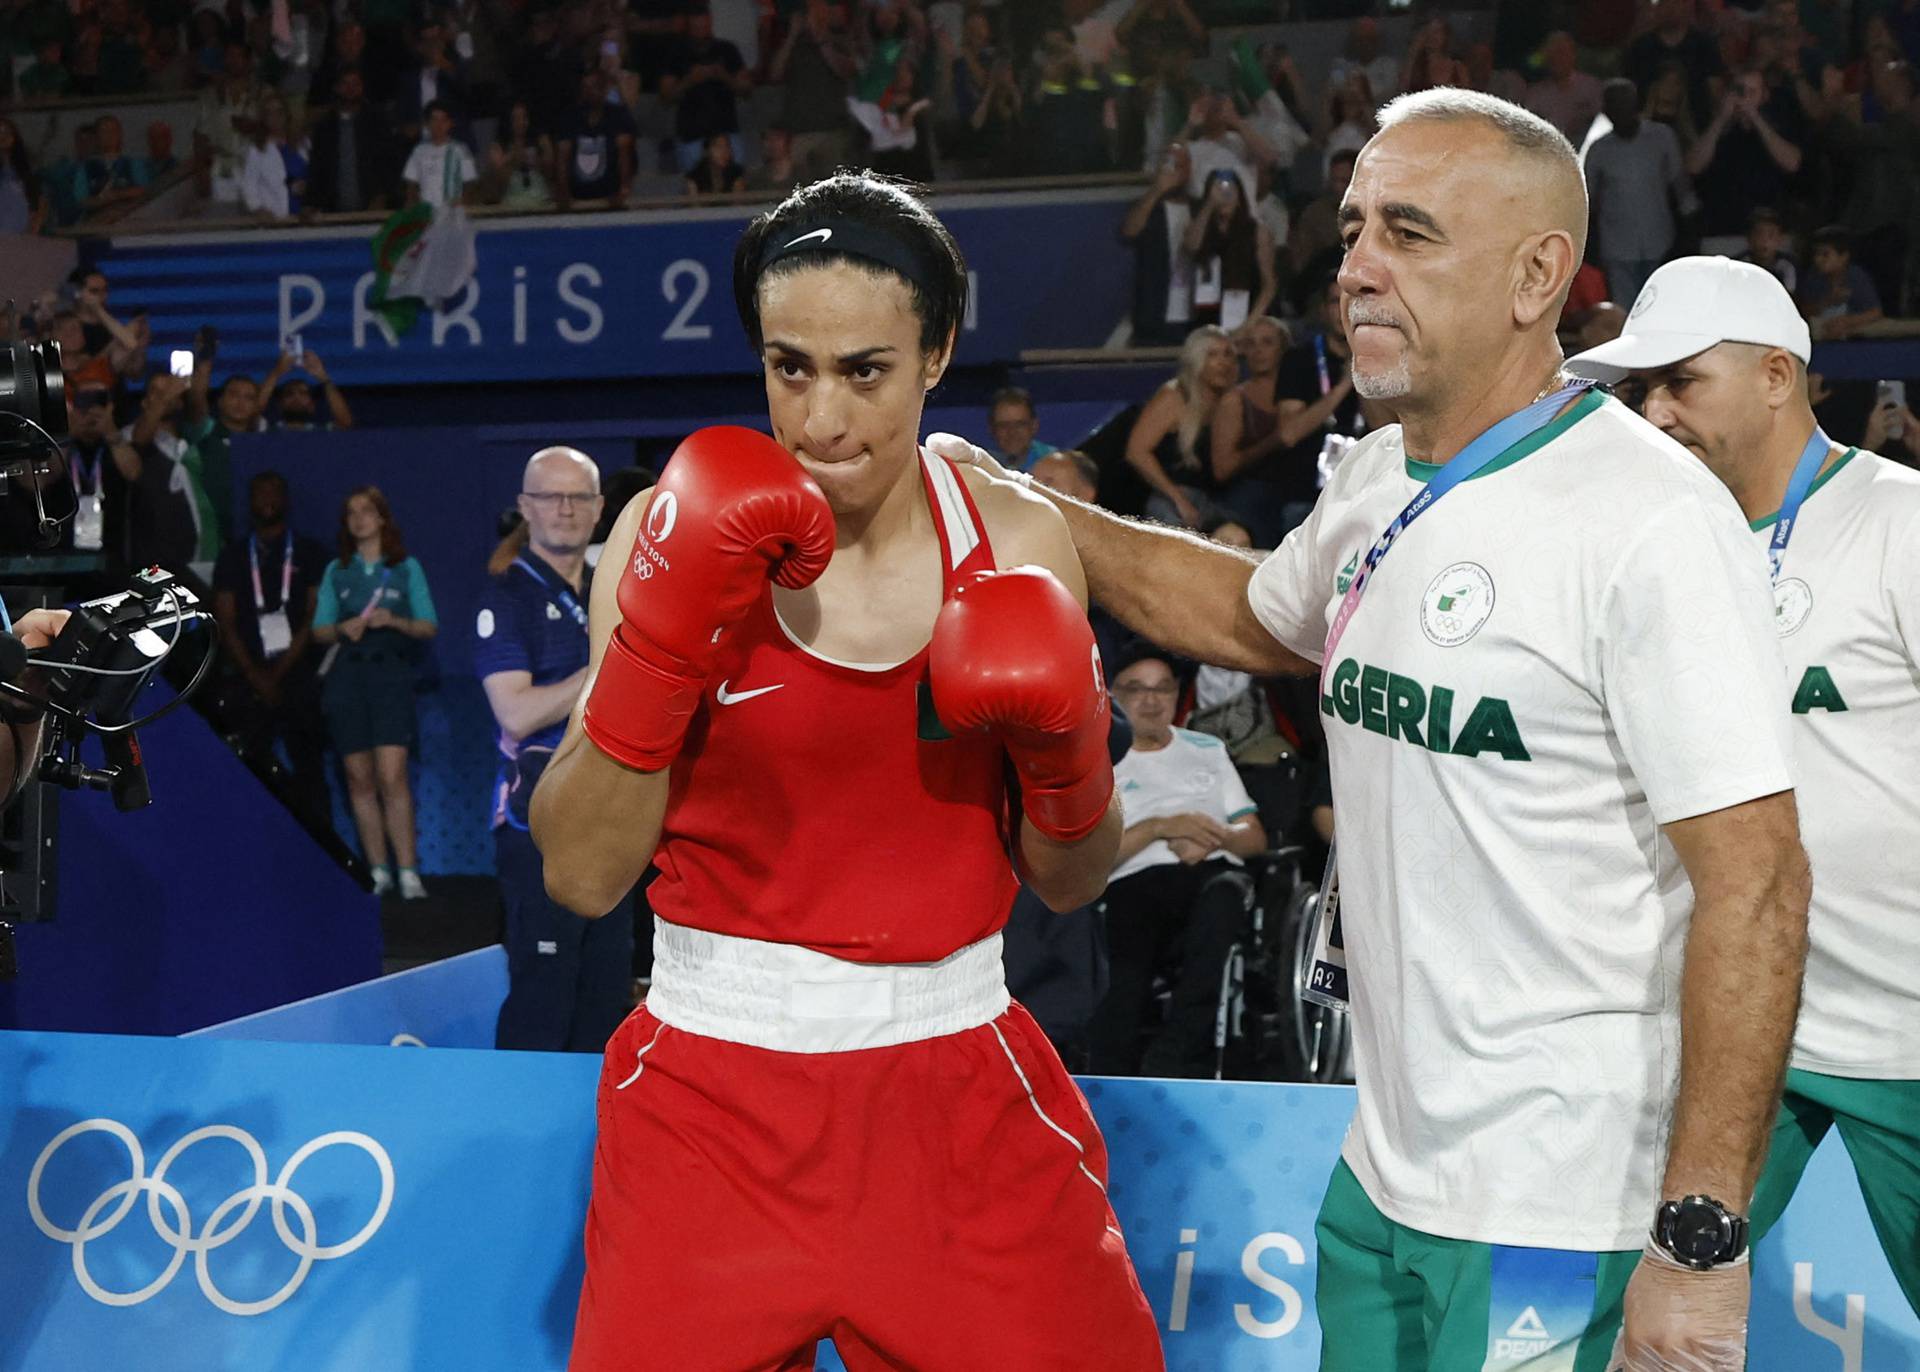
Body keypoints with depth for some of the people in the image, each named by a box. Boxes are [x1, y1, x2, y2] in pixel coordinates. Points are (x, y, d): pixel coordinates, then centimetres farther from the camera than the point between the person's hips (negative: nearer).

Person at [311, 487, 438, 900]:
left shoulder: (406, 568, 8)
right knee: (359, 778, 1)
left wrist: (396, 621, -12)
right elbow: (319, 631, 13)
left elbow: (429, 627, 5)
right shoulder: (336, 572, 14)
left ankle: (408, 871, -15)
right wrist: (342, 629, -8)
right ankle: (377, 871, 7)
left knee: (392, 776, -14)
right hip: (346, 676, 3)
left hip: (391, 675, -3)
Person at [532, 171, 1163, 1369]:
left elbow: (1069, 883, 5)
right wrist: (661, 639, -22)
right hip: (716, 1096, -1)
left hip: (959, 1097, 1)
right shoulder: (681, 530, -6)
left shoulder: (1019, 542, -2)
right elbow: (582, 876, -12)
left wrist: (1061, 742, -14)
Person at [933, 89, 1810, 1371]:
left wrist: (1702, 1242, -23)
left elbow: (1753, 881, -21)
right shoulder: (1377, 480, 8)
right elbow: (1255, 617, 29)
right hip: (1383, 1177, 8)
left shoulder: (1653, 521, -18)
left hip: (1562, 1220, -8)